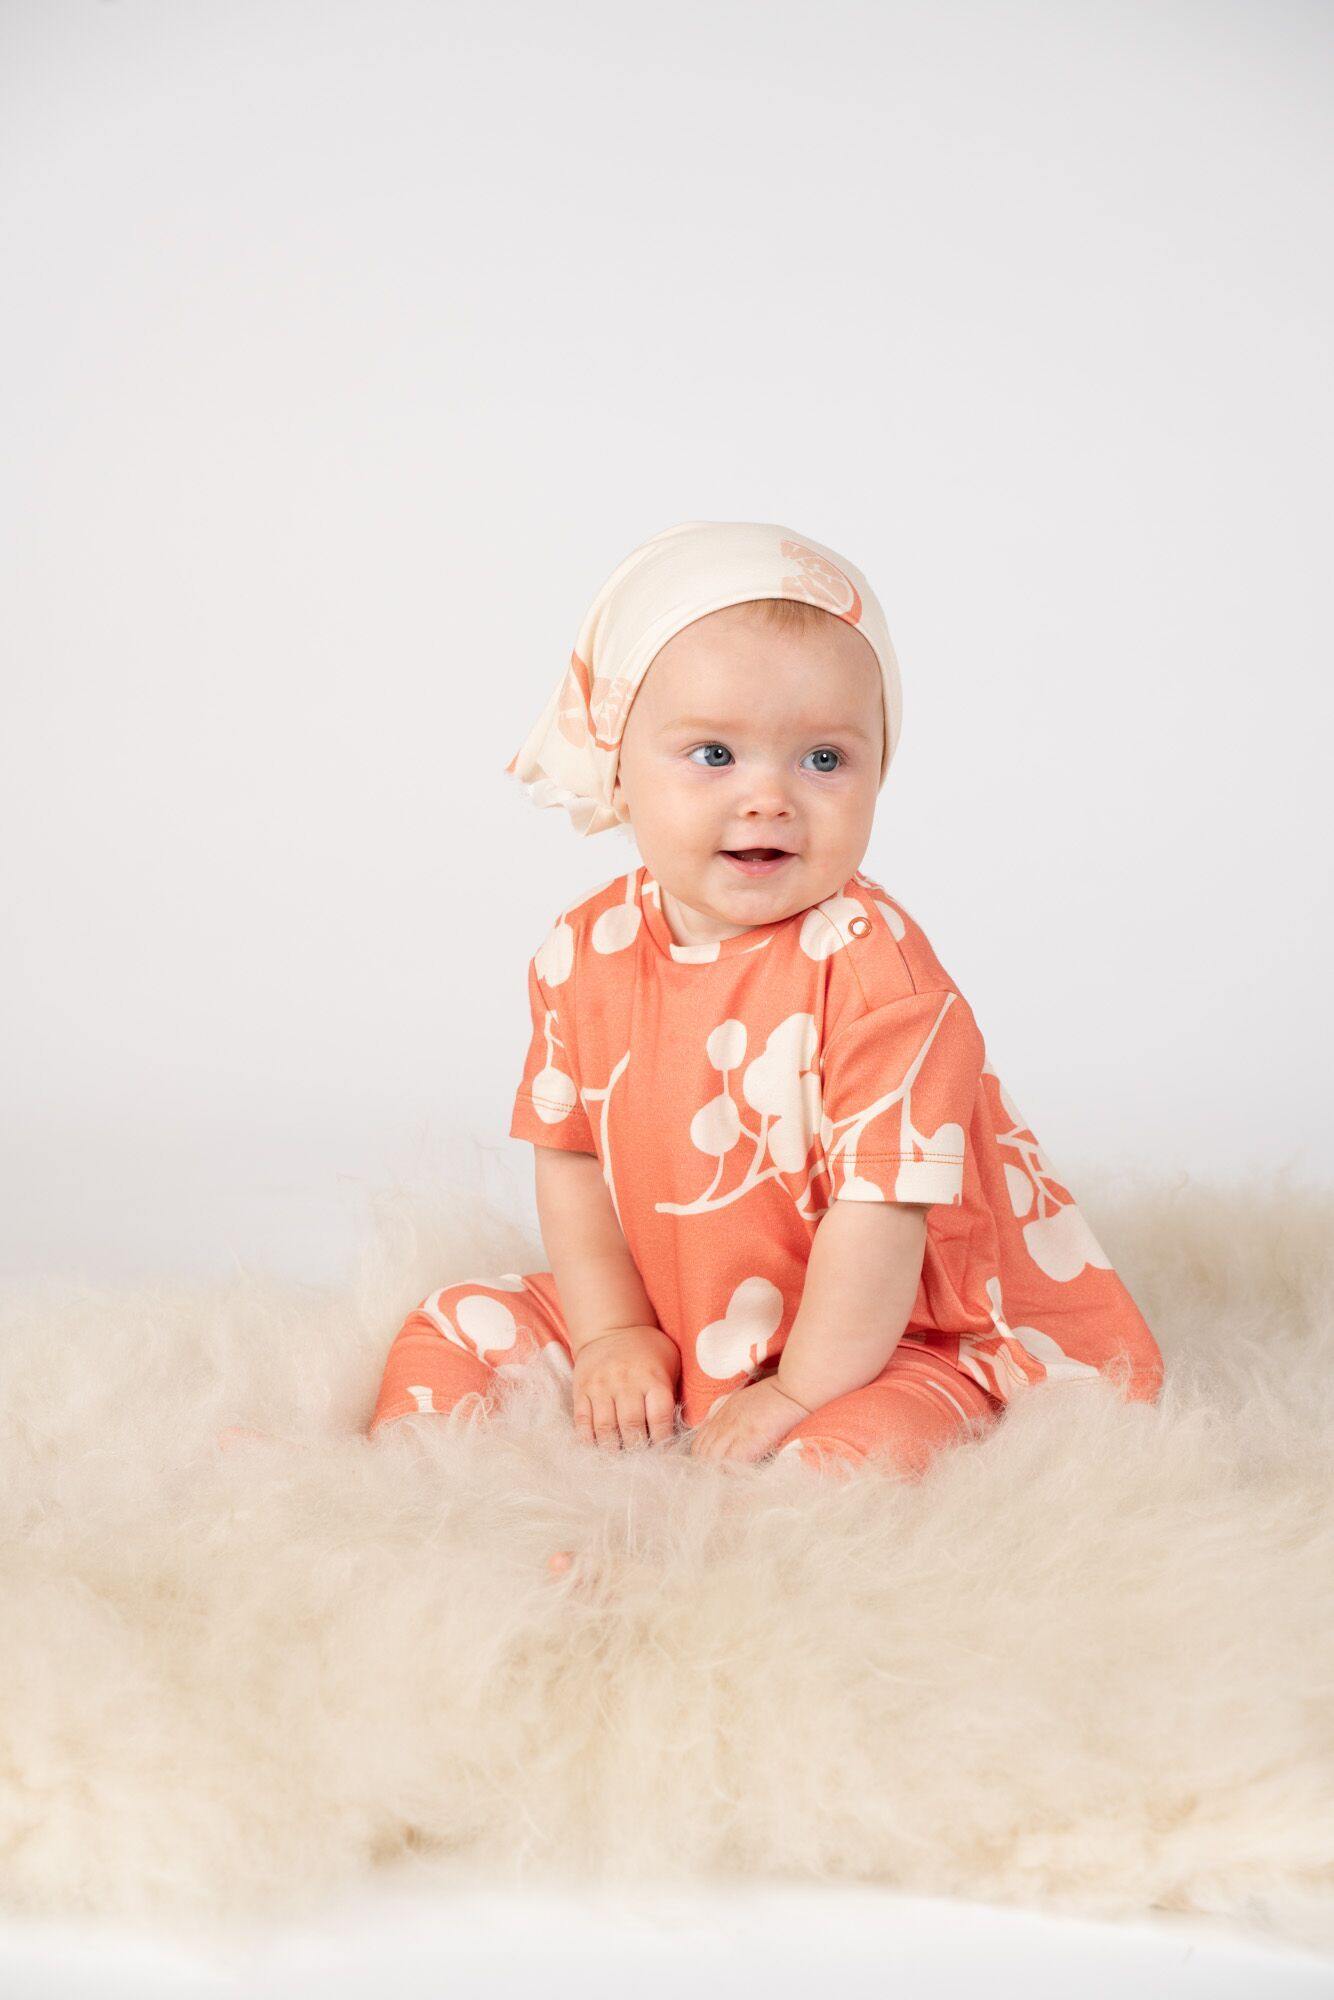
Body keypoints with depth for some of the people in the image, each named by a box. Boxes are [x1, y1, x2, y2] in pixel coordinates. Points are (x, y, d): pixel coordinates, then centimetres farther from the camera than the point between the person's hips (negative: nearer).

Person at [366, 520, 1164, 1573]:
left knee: (859, 1450, -33)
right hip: (662, 1320, 6)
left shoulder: (871, 965, -24)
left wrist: (801, 1388, -20)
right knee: (463, 1328, 2)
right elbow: (570, 1157, 4)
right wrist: (611, 1335, -5)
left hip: (872, 1341, -5)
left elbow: (882, 1203, -24)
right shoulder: (584, 954, -6)